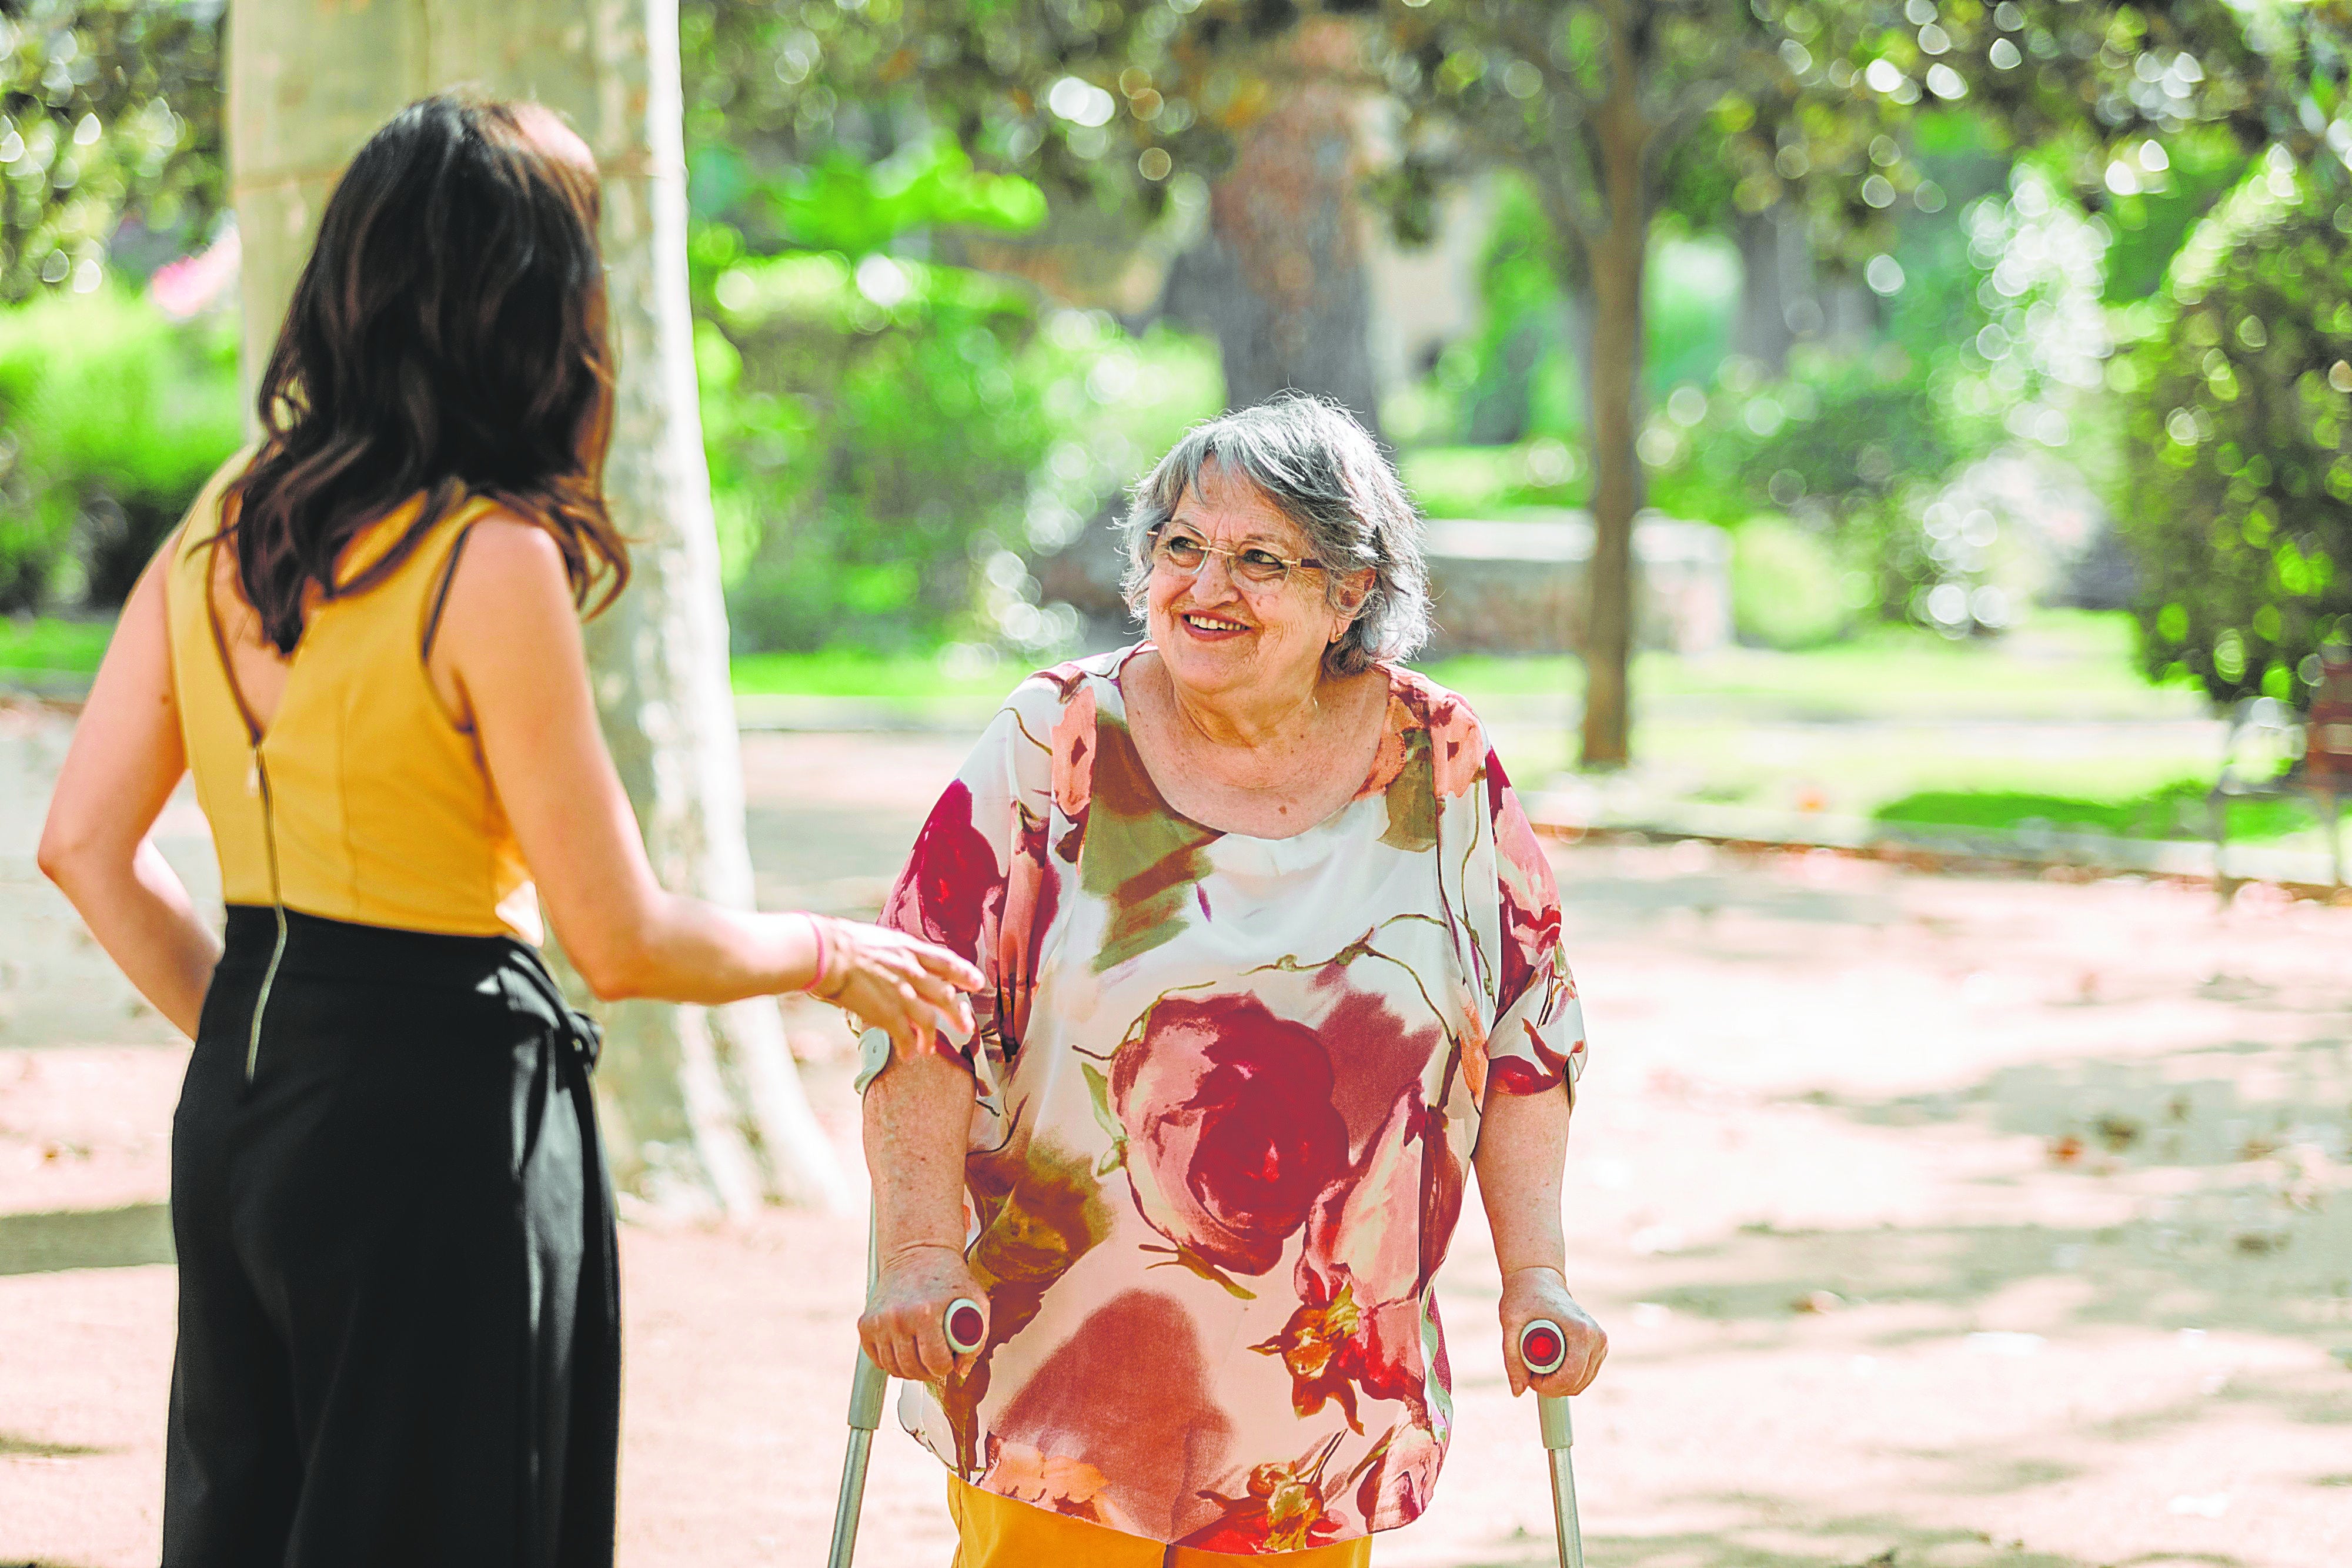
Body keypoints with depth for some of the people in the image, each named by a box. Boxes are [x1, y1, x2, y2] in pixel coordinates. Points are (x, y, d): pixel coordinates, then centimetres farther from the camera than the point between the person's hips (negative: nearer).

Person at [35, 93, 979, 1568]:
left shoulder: (221, 528, 4)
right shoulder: (490, 561, -17)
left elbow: (87, 845, 9)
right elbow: (624, 939, -14)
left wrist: (248, 1029, 16)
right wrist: (839, 957, 2)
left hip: (240, 1109, 7)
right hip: (438, 1113, -7)